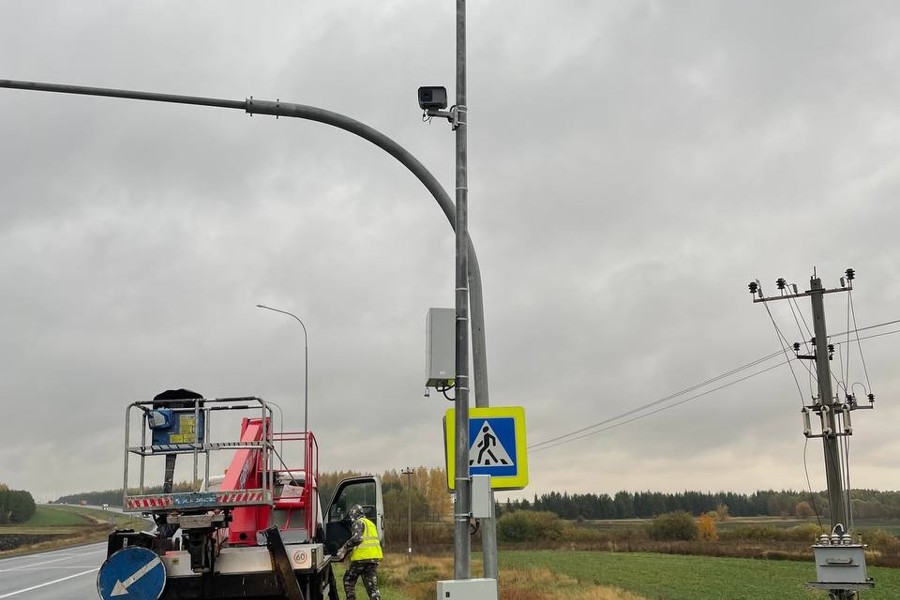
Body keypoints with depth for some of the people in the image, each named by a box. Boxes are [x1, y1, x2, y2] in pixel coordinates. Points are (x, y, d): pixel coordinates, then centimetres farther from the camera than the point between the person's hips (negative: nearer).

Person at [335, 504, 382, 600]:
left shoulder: (358, 523, -2)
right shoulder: (371, 523, 24)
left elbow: (357, 538, -19)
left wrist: (345, 548, -9)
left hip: (362, 557, -7)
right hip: (374, 557, 7)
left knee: (348, 580, 11)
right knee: (372, 584, 3)